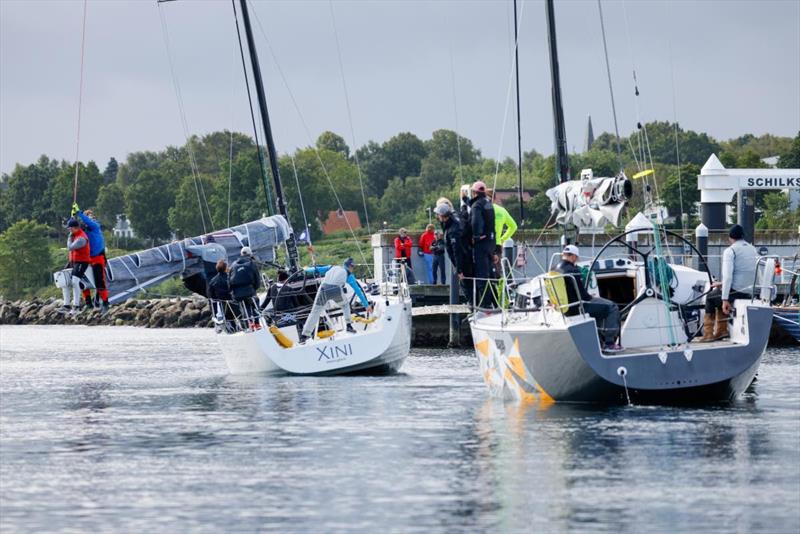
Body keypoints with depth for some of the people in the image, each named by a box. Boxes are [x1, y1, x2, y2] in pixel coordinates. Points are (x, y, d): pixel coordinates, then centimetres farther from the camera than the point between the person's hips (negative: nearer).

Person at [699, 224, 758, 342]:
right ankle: (721, 330, 27)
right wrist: (723, 284, 30)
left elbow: (727, 275, -17)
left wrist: (725, 300, -17)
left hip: (738, 292, -7)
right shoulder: (753, 250, 15)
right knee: (718, 294, 29)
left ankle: (708, 334, 16)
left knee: (710, 297, 17)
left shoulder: (730, 251, -8)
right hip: (752, 292, 7)